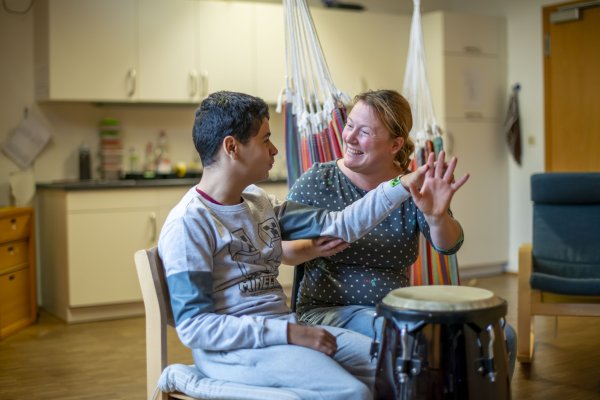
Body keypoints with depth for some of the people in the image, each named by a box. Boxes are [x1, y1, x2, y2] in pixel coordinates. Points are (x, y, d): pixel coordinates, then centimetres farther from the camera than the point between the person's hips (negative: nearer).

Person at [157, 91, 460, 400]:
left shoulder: (259, 203, 10)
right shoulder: (188, 223, -15)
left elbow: (338, 225, 9)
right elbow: (194, 327, -19)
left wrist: (401, 186, 2)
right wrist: (289, 333, -22)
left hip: (283, 328, 8)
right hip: (233, 348, -8)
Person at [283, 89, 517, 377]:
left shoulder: (413, 189, 1)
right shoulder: (317, 182, -5)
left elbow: (448, 246, -13)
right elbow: (278, 251, 1)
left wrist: (436, 216, -36)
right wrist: (311, 248, -22)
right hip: (330, 310, -3)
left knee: (501, 336, -11)